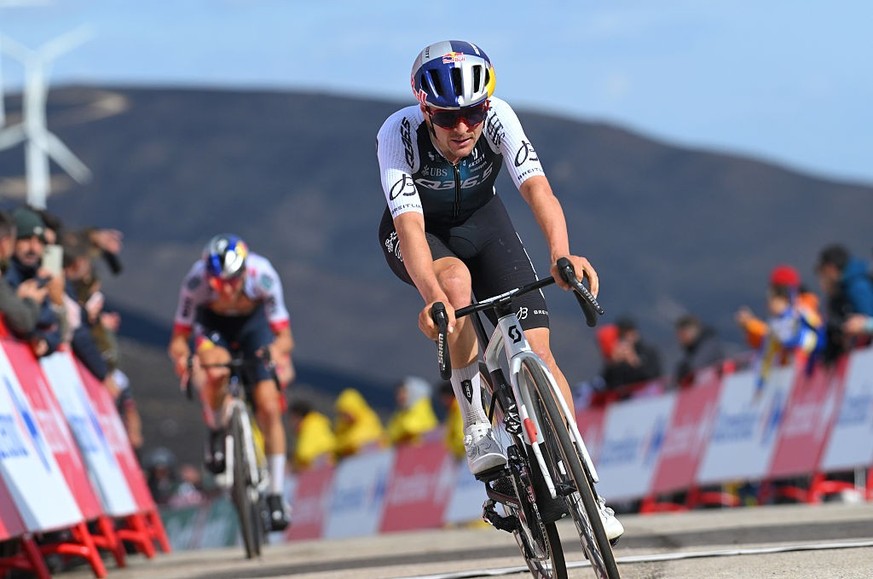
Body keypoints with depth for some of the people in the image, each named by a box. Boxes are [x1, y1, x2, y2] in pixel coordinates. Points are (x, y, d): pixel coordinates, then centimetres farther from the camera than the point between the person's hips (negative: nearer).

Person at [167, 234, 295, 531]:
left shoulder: (262, 275, -34)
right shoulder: (196, 280, -34)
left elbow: (284, 336, -28)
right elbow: (179, 337, -26)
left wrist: (277, 351, -51)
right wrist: (181, 355, -48)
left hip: (253, 321, 0)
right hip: (212, 323, 0)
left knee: (269, 408, -12)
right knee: (215, 370, -36)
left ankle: (276, 495, 0)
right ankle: (217, 432, -7)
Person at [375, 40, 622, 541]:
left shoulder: (498, 118, -30)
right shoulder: (399, 134, -33)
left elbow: (537, 188, -42)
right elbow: (409, 223, -43)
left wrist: (562, 254, -61)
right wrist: (432, 296, -60)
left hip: (480, 220, 2)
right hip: (419, 233, -2)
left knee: (537, 348, -11)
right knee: (456, 279, -36)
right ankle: (477, 430, -24)